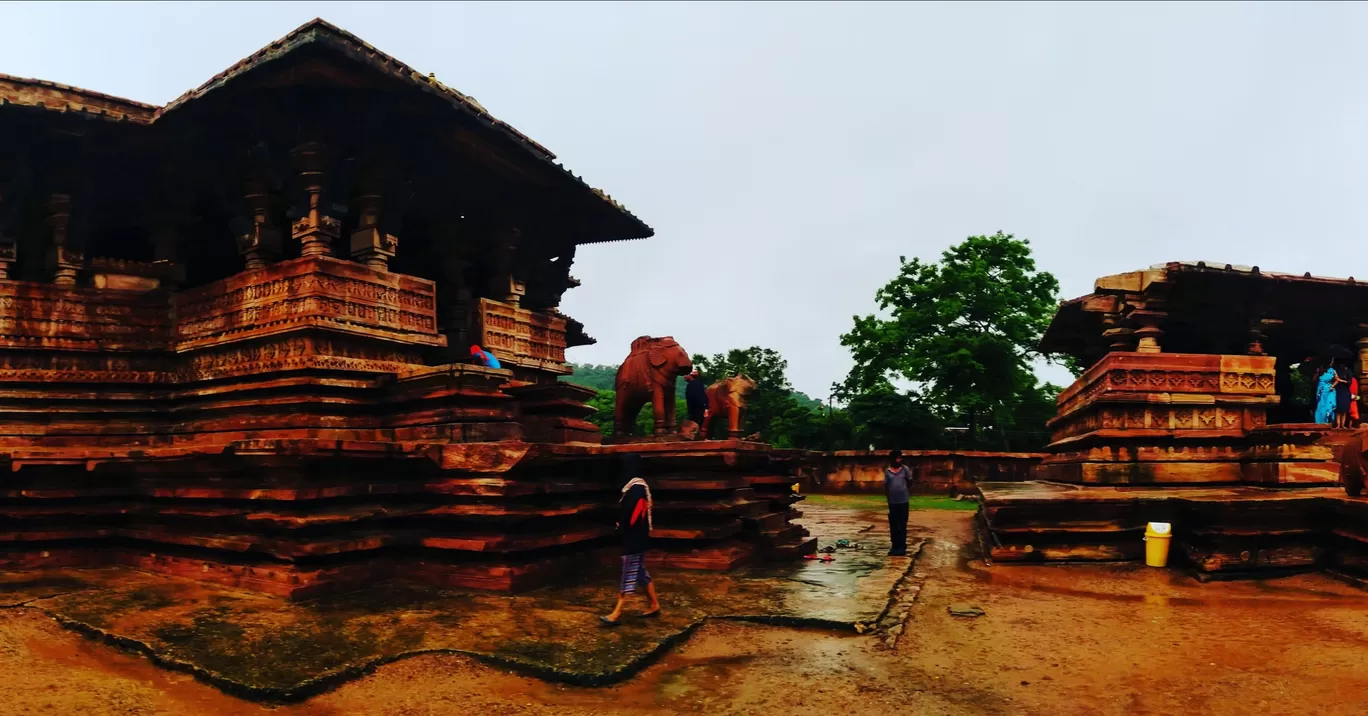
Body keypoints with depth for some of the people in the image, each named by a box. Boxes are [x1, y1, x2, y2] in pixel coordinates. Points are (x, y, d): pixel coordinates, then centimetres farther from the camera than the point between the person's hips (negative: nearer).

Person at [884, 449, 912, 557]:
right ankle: (895, 547, 18)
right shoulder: (887, 471, -1)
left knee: (902, 525, 4)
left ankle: (902, 547, 9)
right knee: (893, 526, 8)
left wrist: (903, 490, 2)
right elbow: (885, 486, 5)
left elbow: (910, 482, 7)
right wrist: (888, 497, 2)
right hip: (892, 502, 1)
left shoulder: (905, 469, -2)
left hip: (903, 501, -1)